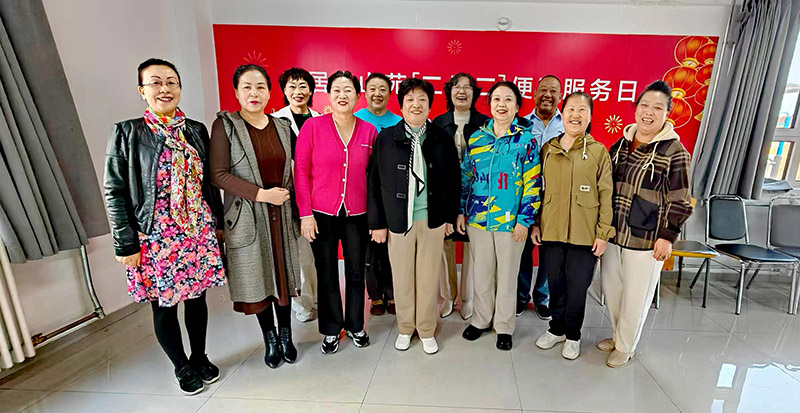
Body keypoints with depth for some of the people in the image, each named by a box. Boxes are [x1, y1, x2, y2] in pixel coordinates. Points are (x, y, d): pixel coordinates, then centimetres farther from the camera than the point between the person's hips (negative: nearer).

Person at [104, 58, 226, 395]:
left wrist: (217, 223, 8)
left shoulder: (196, 130, 4)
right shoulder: (126, 133, -6)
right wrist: (126, 244, -9)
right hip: (156, 237, -2)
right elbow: (114, 192, -6)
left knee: (196, 299, 15)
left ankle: (200, 359, 36)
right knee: (164, 306, 12)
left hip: (198, 233, 3)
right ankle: (182, 368, 34)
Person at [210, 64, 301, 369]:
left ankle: (286, 336, 29)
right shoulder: (225, 125, -3)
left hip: (281, 215, 3)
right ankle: (270, 340, 29)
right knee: (258, 278, 7)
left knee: (284, 276, 10)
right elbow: (218, 174, -10)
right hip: (247, 217, -3)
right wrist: (261, 194, -17)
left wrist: (289, 201, 4)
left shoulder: (282, 127, 8)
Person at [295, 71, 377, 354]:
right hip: (321, 214, -1)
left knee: (356, 272, 12)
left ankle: (355, 325, 35)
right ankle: (331, 330, 33)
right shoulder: (313, 126, -4)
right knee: (327, 274, 11)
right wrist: (305, 213, -8)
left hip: (357, 214, 2)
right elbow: (301, 170, -4)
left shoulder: (369, 131, 1)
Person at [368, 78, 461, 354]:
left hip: (433, 220, 1)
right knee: (402, 278, 12)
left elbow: (454, 180, 6)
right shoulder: (386, 138, -2)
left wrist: (450, 217, 4)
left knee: (429, 278, 11)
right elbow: (374, 182, -1)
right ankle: (405, 328, 34)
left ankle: (427, 330, 32)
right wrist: (377, 222, -3)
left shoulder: (442, 139, 2)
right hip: (398, 220, 0)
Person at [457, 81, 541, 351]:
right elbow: (465, 176, 9)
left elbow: (532, 183, -5)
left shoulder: (526, 140, -4)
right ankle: (481, 320, 36)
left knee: (507, 275, 11)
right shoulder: (477, 138, 4)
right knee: (481, 273, 15)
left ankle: (504, 326, 32)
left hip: (510, 221, -2)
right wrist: (461, 211, 6)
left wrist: (524, 220, -9)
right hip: (478, 217, 3)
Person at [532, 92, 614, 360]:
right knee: (555, 285, 14)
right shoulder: (548, 149, 7)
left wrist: (603, 233, -5)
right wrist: (535, 223, 5)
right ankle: (557, 328, 35)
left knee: (578, 288, 8)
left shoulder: (598, 151, 0)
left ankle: (573, 335, 30)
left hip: (584, 235, -2)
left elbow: (606, 195, -1)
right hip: (550, 231, 2)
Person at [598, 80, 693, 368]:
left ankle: (625, 346, 29)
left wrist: (667, 236, -12)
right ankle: (618, 335, 38)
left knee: (635, 297, 8)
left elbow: (679, 202, -7)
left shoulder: (675, 151, -8)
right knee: (611, 289, 16)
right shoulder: (621, 144, 6)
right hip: (613, 233, 5)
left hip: (646, 239, -5)